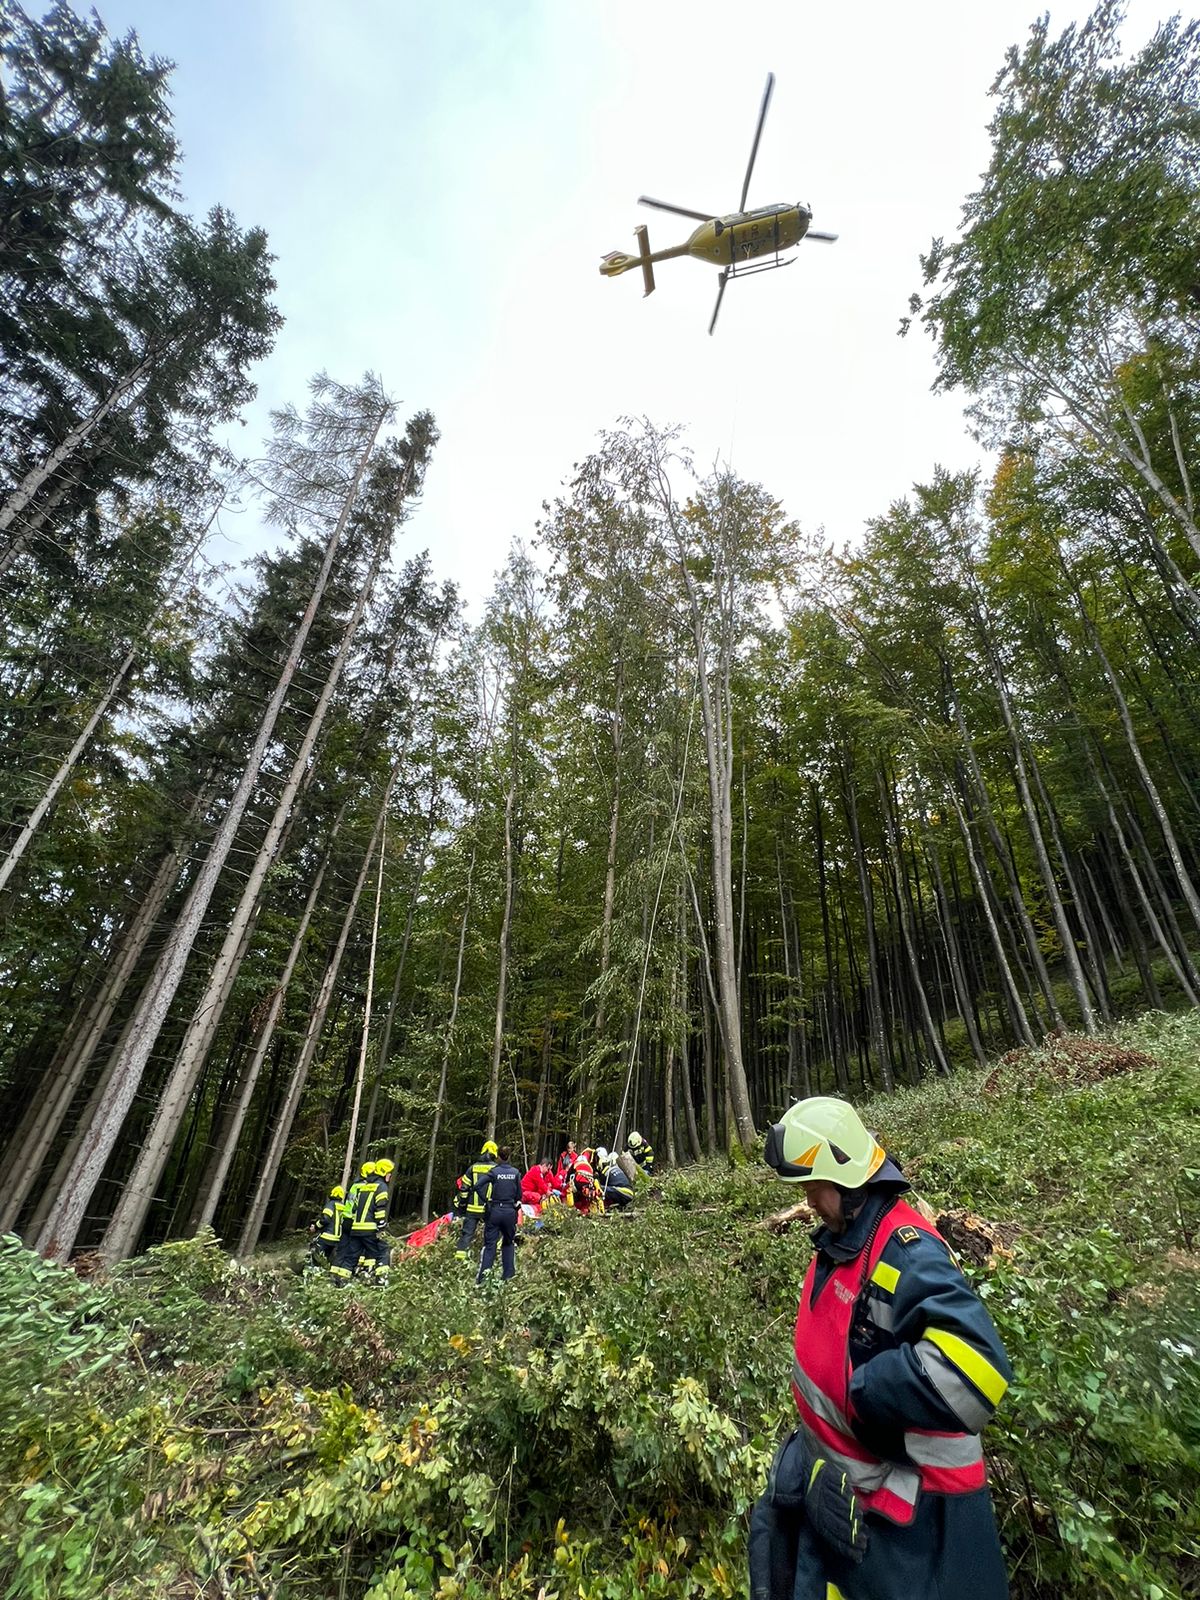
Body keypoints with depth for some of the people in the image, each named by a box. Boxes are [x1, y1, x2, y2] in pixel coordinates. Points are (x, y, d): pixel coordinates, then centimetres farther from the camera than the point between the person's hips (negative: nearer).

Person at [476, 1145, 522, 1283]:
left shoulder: (494, 1171, -7)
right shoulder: (515, 1172, 0)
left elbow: (479, 1184, -17)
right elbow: (519, 1194, 4)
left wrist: (485, 1200, -5)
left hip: (494, 1211, -2)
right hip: (510, 1212, 2)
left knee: (489, 1245, 5)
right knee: (509, 1243, 18)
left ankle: (481, 1278, 1)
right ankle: (508, 1276, 16)